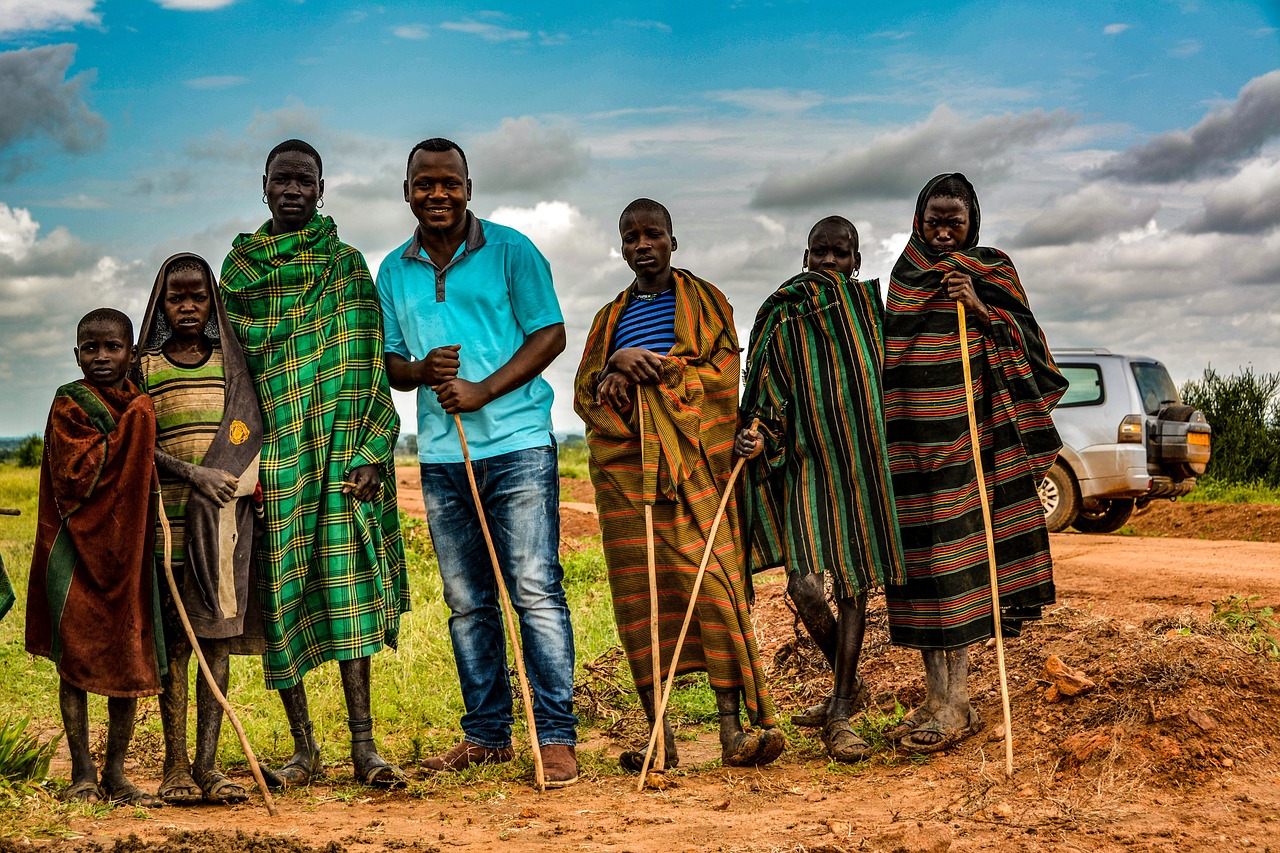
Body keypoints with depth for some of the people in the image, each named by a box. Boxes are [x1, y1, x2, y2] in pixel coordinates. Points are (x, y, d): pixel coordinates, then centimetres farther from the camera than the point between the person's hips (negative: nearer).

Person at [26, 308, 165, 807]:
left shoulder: (139, 405, 11)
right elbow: (75, 477, -16)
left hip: (127, 547, 5)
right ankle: (82, 772, 8)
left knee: (130, 658, 4)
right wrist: (127, 429, -14)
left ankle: (116, 773, 12)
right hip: (78, 546, -4)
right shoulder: (69, 404, -4)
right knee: (75, 654, -1)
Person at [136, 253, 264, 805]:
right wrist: (194, 474, -16)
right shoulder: (145, 366, 6)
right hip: (168, 516, -2)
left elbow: (253, 430, 13)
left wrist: (243, 478, -6)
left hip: (225, 515, 2)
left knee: (218, 634, -1)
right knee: (175, 639, -2)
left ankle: (207, 764, 1)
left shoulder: (231, 362, 12)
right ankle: (175, 765, 3)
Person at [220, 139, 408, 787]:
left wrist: (370, 450, -8)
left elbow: (371, 364, 3)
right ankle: (303, 746, 9)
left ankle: (362, 744, -4)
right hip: (272, 454, 1)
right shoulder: (238, 266, 12)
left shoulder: (346, 264, 8)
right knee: (280, 590, 1)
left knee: (346, 583, -6)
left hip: (339, 446, -1)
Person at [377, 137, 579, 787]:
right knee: (466, 602, 9)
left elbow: (550, 334, -2)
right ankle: (486, 734, 18)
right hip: (442, 456, 5)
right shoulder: (394, 271, 14)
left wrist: (482, 391, -13)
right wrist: (421, 371, -7)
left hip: (517, 445, -4)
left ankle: (557, 738, -6)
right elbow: (388, 360, 17)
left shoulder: (509, 250, 2)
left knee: (536, 590, -8)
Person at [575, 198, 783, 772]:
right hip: (624, 464, 3)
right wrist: (618, 363, -6)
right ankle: (658, 733, 1)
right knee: (639, 590, -3)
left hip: (692, 460, -3)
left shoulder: (701, 299, 12)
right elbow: (584, 394, 14)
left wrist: (645, 369, -8)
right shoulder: (611, 317, 21)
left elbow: (722, 373, -1)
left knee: (713, 579, -14)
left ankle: (733, 727, -15)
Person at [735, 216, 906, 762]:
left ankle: (839, 714, 11)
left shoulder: (870, 307, 9)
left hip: (863, 462, 1)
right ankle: (849, 684, 14)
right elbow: (766, 392, 5)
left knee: (853, 584, 2)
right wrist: (756, 433, -12)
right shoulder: (781, 314, 5)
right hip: (805, 461, -1)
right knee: (806, 583, -13)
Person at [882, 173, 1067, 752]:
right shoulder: (904, 276, 15)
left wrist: (979, 307, -14)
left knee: (954, 551, -8)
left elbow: (1026, 345, -1)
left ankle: (954, 704, -5)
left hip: (968, 432, -4)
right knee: (920, 556, 2)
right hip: (911, 438, 4)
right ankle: (937, 698, 9)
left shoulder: (991, 273, 5)